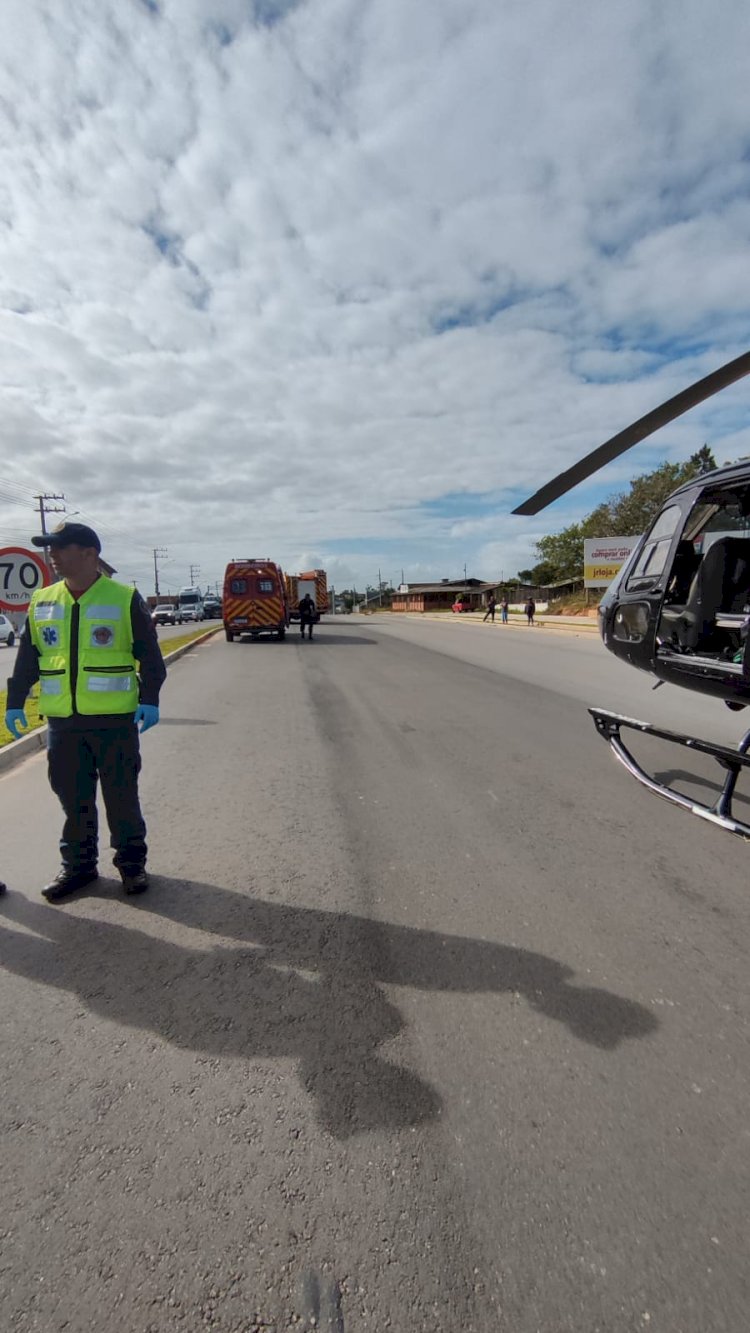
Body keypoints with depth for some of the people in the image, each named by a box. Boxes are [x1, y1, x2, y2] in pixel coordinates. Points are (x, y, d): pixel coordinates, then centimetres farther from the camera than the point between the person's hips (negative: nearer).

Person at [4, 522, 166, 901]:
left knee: (122, 796, 6)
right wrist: (15, 702, 10)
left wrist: (149, 699, -13)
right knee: (73, 799, 13)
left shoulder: (125, 599, -4)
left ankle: (131, 862, 23)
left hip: (115, 719, -4)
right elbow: (26, 657, 14)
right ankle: (77, 865, 28)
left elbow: (149, 655, -5)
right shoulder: (41, 602, 8)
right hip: (62, 722, 4)